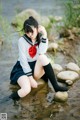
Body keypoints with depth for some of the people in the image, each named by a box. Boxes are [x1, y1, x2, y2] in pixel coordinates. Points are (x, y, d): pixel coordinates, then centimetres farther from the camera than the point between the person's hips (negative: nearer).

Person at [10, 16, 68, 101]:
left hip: (36, 68, 4)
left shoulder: (41, 38, -2)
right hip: (23, 68, -4)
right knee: (26, 90, -36)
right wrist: (30, 78, -21)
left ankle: (56, 86, -24)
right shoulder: (22, 41, -12)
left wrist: (44, 36, -26)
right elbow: (23, 61, -16)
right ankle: (13, 97, -4)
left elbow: (41, 53, -22)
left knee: (43, 57, -32)